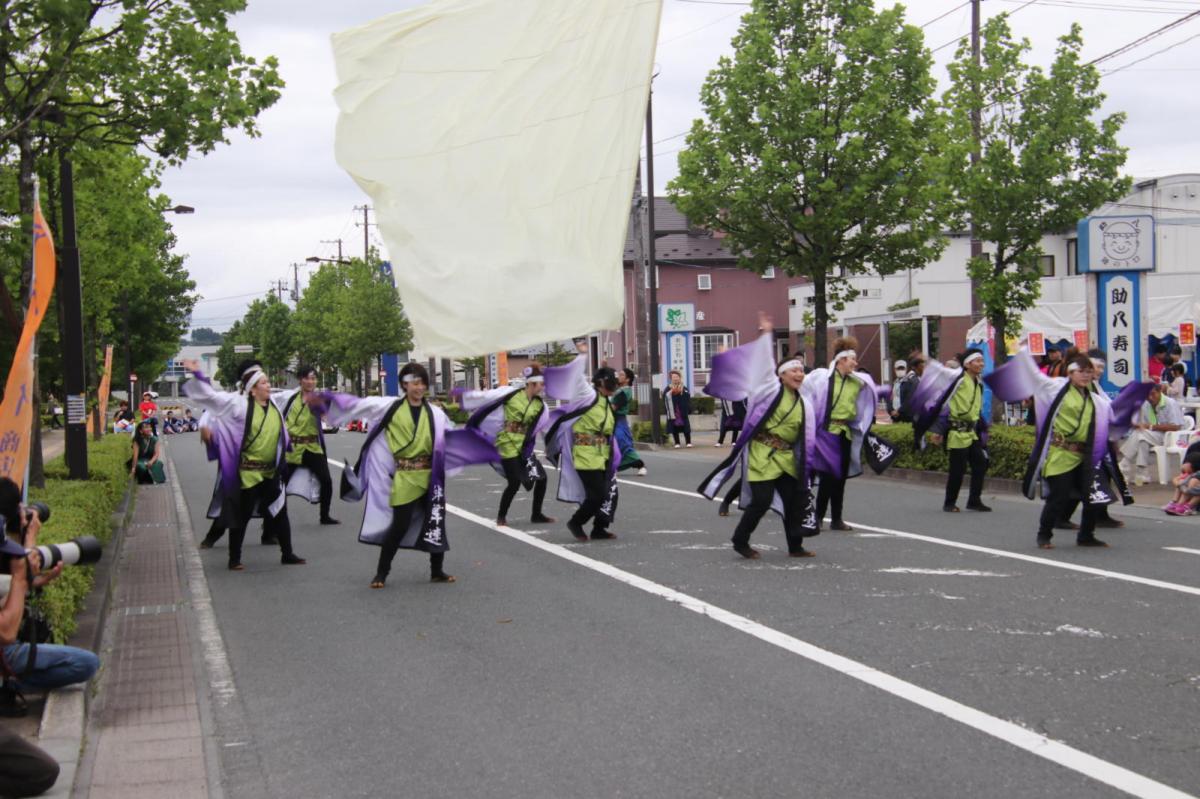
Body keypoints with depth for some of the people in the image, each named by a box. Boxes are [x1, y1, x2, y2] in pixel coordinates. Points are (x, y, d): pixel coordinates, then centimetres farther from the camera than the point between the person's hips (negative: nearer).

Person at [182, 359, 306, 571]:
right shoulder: (238, 404, -11)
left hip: (271, 472, 6)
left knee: (280, 512, 10)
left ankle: (287, 554, 21)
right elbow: (211, 396, -14)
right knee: (242, 515, 3)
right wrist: (197, 374, -23)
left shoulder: (273, 406, 5)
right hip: (248, 472, -5)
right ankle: (234, 559, 15)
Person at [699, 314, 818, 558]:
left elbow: (807, 440, 14)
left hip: (785, 458, 6)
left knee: (794, 499, 4)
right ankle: (740, 540, 9)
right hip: (760, 454, -6)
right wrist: (766, 334, -11)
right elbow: (764, 362, -9)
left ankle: (795, 546, 17)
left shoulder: (804, 405, 10)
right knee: (761, 501, -9)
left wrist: (805, 469, 12)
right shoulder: (770, 390, -4)